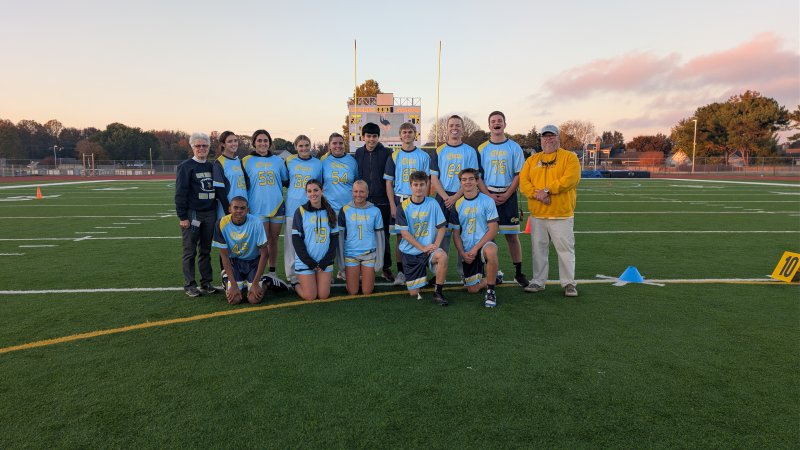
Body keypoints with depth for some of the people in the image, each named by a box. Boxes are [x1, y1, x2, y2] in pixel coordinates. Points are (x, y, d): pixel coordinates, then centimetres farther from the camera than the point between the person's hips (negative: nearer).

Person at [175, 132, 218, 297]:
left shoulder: (211, 166, 12)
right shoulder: (185, 166, -4)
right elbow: (180, 193, -8)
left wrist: (217, 211, 11)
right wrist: (182, 216, -13)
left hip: (209, 214, 5)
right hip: (192, 214, -5)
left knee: (206, 250, 11)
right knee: (190, 252, 2)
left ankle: (206, 283, 19)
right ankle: (189, 285, 10)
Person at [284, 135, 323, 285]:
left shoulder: (318, 164, 8)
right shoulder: (290, 162, 7)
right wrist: (294, 191, 9)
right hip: (293, 208, 0)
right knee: (292, 242, 1)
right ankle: (292, 275, 9)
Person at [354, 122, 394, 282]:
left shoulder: (387, 153, -1)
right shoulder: (358, 153, 8)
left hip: (382, 201, -2)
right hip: (363, 201, 2)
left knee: (384, 235, 6)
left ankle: (386, 267, 18)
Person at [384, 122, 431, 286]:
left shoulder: (423, 156, 6)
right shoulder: (394, 157, 6)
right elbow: (388, 183, 5)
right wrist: (393, 205, -4)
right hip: (399, 200, 0)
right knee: (400, 237, 1)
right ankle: (400, 272, 8)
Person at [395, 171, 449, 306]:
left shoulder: (432, 203, -1)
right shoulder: (403, 207, -5)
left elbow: (441, 227, 1)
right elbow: (404, 233, -8)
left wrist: (436, 244, -16)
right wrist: (423, 248, -17)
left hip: (429, 249, 0)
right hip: (410, 251, 0)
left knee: (442, 256, -36)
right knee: (414, 293, 0)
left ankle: (438, 292, -16)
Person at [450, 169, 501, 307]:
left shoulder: (487, 201, -5)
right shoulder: (457, 205, 5)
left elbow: (493, 229, -10)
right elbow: (456, 234, 8)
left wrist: (476, 248, -17)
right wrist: (462, 253, -7)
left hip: (484, 244, -4)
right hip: (467, 252, 4)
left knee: (490, 251, -41)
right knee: (472, 289, 3)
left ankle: (491, 291, -21)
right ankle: (494, 278, 36)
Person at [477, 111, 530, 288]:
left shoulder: (514, 147, 5)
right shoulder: (482, 149, 7)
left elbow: (519, 174, 1)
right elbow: (477, 175, 5)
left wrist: (506, 195, -11)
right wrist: (489, 195, -9)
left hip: (508, 195, -1)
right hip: (487, 195, 1)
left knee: (512, 235, 1)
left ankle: (519, 272, 9)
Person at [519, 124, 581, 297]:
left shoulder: (569, 157, 2)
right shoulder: (532, 160, 14)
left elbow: (570, 179, -14)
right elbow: (523, 180, 2)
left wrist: (547, 190, -19)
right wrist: (536, 194, -16)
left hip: (561, 214, -4)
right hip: (537, 214, 4)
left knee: (565, 249, 1)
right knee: (538, 248, 10)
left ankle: (569, 283, 13)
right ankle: (538, 281, 21)